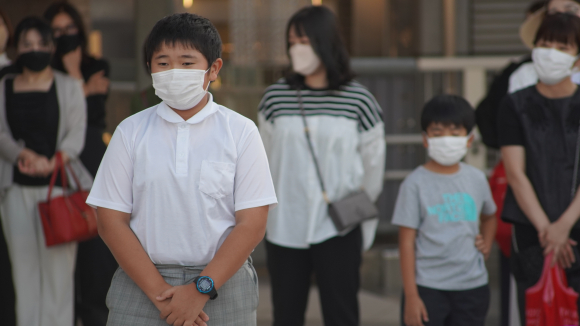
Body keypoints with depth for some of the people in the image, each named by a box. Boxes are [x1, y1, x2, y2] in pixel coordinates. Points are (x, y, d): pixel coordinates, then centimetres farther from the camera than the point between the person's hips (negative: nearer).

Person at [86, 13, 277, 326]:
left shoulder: (241, 132, 1)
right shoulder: (131, 132, 4)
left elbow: (252, 224, -4)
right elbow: (111, 220, 0)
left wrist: (201, 289, -12)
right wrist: (159, 292, -9)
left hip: (223, 283, -1)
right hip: (142, 285, 1)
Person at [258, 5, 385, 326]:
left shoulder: (359, 101, -2)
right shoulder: (275, 98, 2)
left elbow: (373, 169, 5)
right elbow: (266, 164, 8)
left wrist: (364, 235, 8)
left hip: (338, 230, -1)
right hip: (284, 229, 2)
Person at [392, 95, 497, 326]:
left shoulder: (476, 179, 6)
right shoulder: (416, 183, -7)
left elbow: (489, 216, 28)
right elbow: (407, 242, -8)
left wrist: (486, 245, 8)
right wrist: (411, 295, -12)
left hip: (472, 286, 4)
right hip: (427, 287, -4)